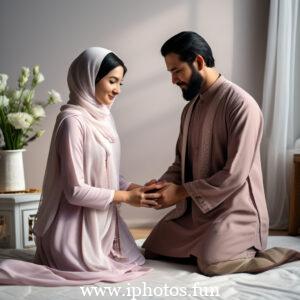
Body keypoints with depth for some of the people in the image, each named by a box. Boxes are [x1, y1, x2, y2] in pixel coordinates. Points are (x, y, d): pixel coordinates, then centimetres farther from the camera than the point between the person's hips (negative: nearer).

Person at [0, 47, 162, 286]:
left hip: (102, 219, 9)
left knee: (133, 260, 11)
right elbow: (75, 191, -22)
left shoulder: (102, 116, 6)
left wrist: (132, 187, -5)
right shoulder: (73, 121, -21)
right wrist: (125, 197, -16)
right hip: (77, 223, -9)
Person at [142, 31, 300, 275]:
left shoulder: (241, 104, -19)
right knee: (155, 248, 4)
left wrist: (181, 191, -20)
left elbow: (235, 174, -23)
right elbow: (182, 162, 14)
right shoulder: (191, 108, 8)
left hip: (234, 209, -8)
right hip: (196, 208, 8)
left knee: (210, 263, -26)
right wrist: (163, 184, -8)